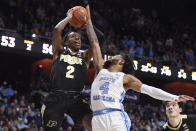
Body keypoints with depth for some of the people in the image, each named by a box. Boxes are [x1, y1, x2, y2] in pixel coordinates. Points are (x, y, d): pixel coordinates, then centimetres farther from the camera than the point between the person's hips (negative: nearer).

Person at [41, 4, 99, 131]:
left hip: (76, 99, 2)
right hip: (56, 98, -2)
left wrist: (88, 19, 7)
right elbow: (56, 30, -3)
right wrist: (69, 17, 10)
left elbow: (93, 42, 0)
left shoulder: (84, 56, 17)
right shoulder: (60, 52, 13)